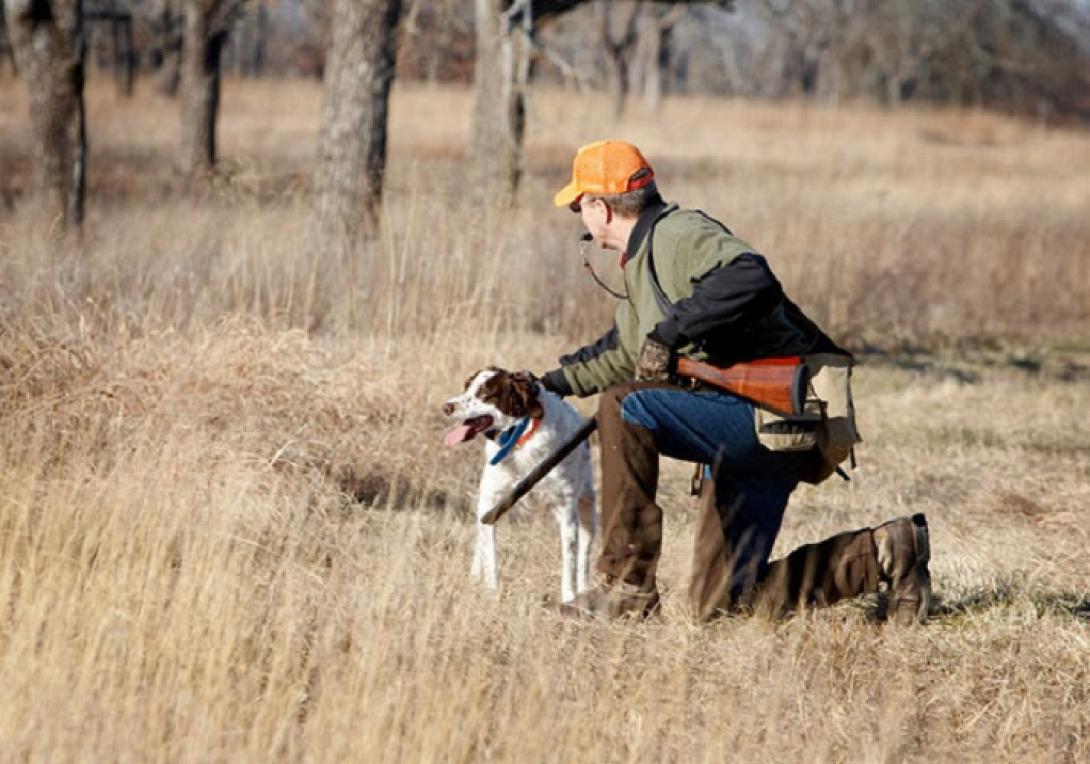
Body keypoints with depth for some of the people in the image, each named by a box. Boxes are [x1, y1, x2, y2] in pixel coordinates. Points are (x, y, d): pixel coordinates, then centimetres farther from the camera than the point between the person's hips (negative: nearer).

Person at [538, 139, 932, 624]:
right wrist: (556, 382, 41)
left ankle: (628, 588, -22)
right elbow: (623, 352, 38)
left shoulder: (678, 234, -11)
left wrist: (671, 332, -30)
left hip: (772, 416, -10)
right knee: (719, 602, 7)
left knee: (623, 407, -25)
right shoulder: (642, 260, 21)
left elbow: (752, 280, -32)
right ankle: (883, 553, 13)